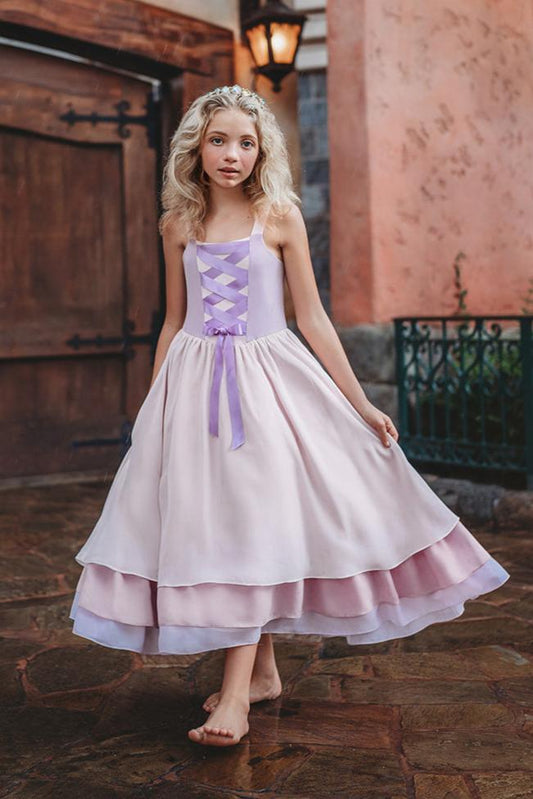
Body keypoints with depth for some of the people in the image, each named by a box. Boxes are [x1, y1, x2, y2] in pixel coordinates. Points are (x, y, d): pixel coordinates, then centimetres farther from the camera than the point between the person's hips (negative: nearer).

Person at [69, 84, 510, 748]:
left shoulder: (280, 217, -1)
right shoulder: (178, 225, 8)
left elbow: (311, 319, 0)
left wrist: (361, 404, -2)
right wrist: (150, 406, 16)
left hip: (266, 380, -3)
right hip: (194, 384, 4)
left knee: (252, 518, -10)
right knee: (207, 516, 4)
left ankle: (236, 693, -7)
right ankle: (263, 671, 19)